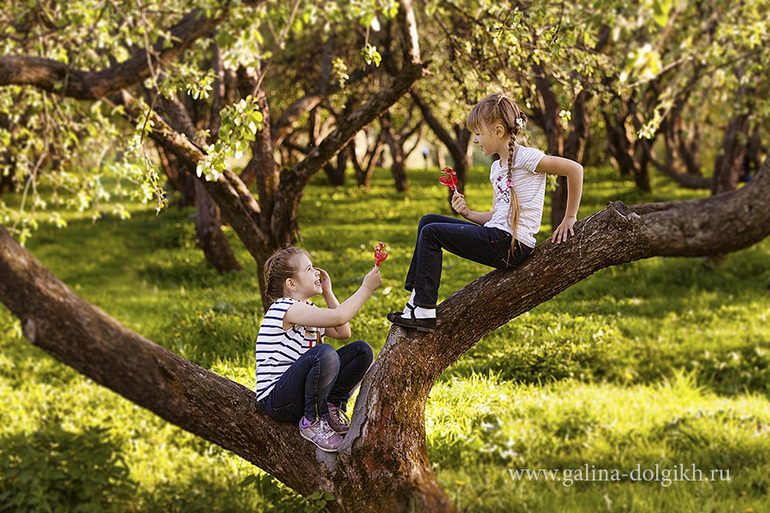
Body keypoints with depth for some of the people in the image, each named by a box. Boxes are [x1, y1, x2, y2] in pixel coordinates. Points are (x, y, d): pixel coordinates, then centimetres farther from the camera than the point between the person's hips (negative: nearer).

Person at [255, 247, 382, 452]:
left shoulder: (307, 308, 15)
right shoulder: (287, 308, -17)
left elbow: (343, 332, 13)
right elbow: (338, 317, -27)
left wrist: (328, 293, 9)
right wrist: (366, 288, -17)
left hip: (298, 390, 9)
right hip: (276, 401, -9)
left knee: (362, 351, 2)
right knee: (325, 353, -37)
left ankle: (332, 406, -2)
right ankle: (312, 422, -18)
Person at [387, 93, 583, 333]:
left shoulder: (525, 157, -9)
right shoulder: (497, 167, 19)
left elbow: (575, 169, -14)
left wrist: (569, 218, -10)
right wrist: (468, 214, 3)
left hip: (512, 245, -9)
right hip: (497, 237, 9)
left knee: (431, 233, -12)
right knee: (428, 221, 8)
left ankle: (425, 311, -13)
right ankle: (418, 297, 3)